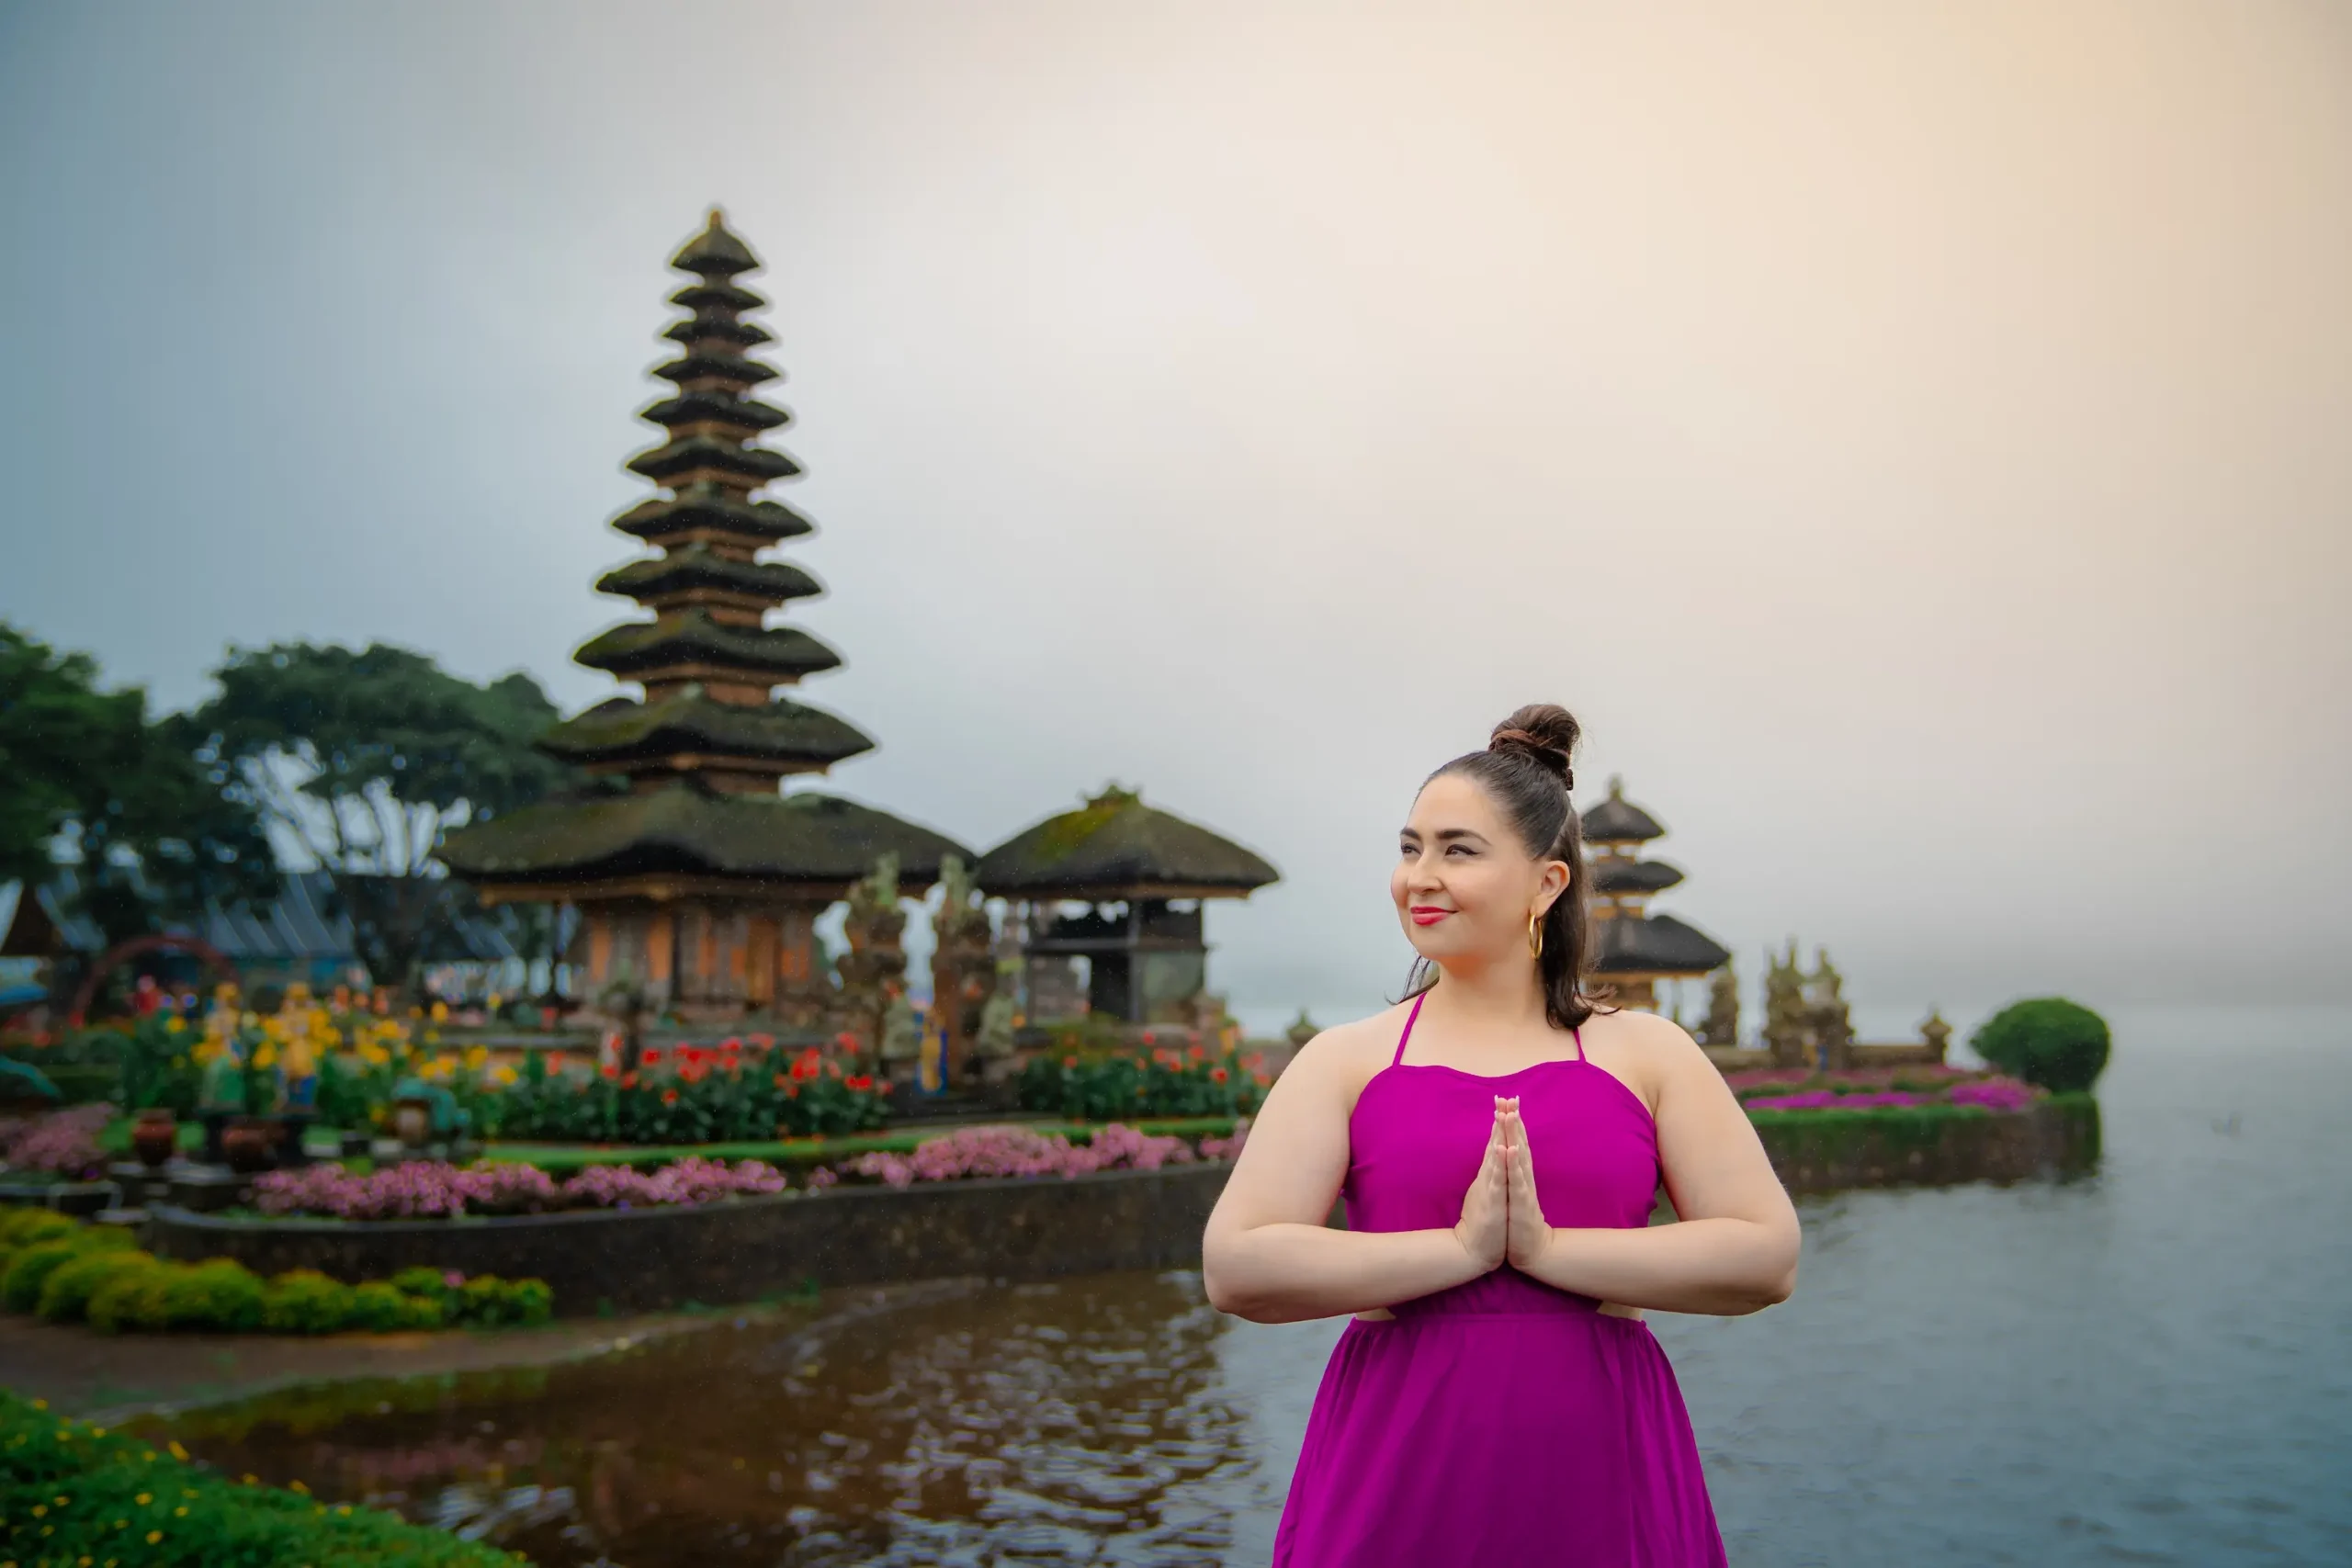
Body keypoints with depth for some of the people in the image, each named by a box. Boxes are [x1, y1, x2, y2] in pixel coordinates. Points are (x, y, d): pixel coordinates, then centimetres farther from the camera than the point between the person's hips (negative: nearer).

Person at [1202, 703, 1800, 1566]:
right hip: (1395, 1486, 0)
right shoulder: (1346, 1060, 2)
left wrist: (1548, 1249, -13)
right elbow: (1235, 1269, -8)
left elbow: (1768, 1258, -4)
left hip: (1600, 1485, 1)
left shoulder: (1647, 1054, 5)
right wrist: (1460, 1249, -13)